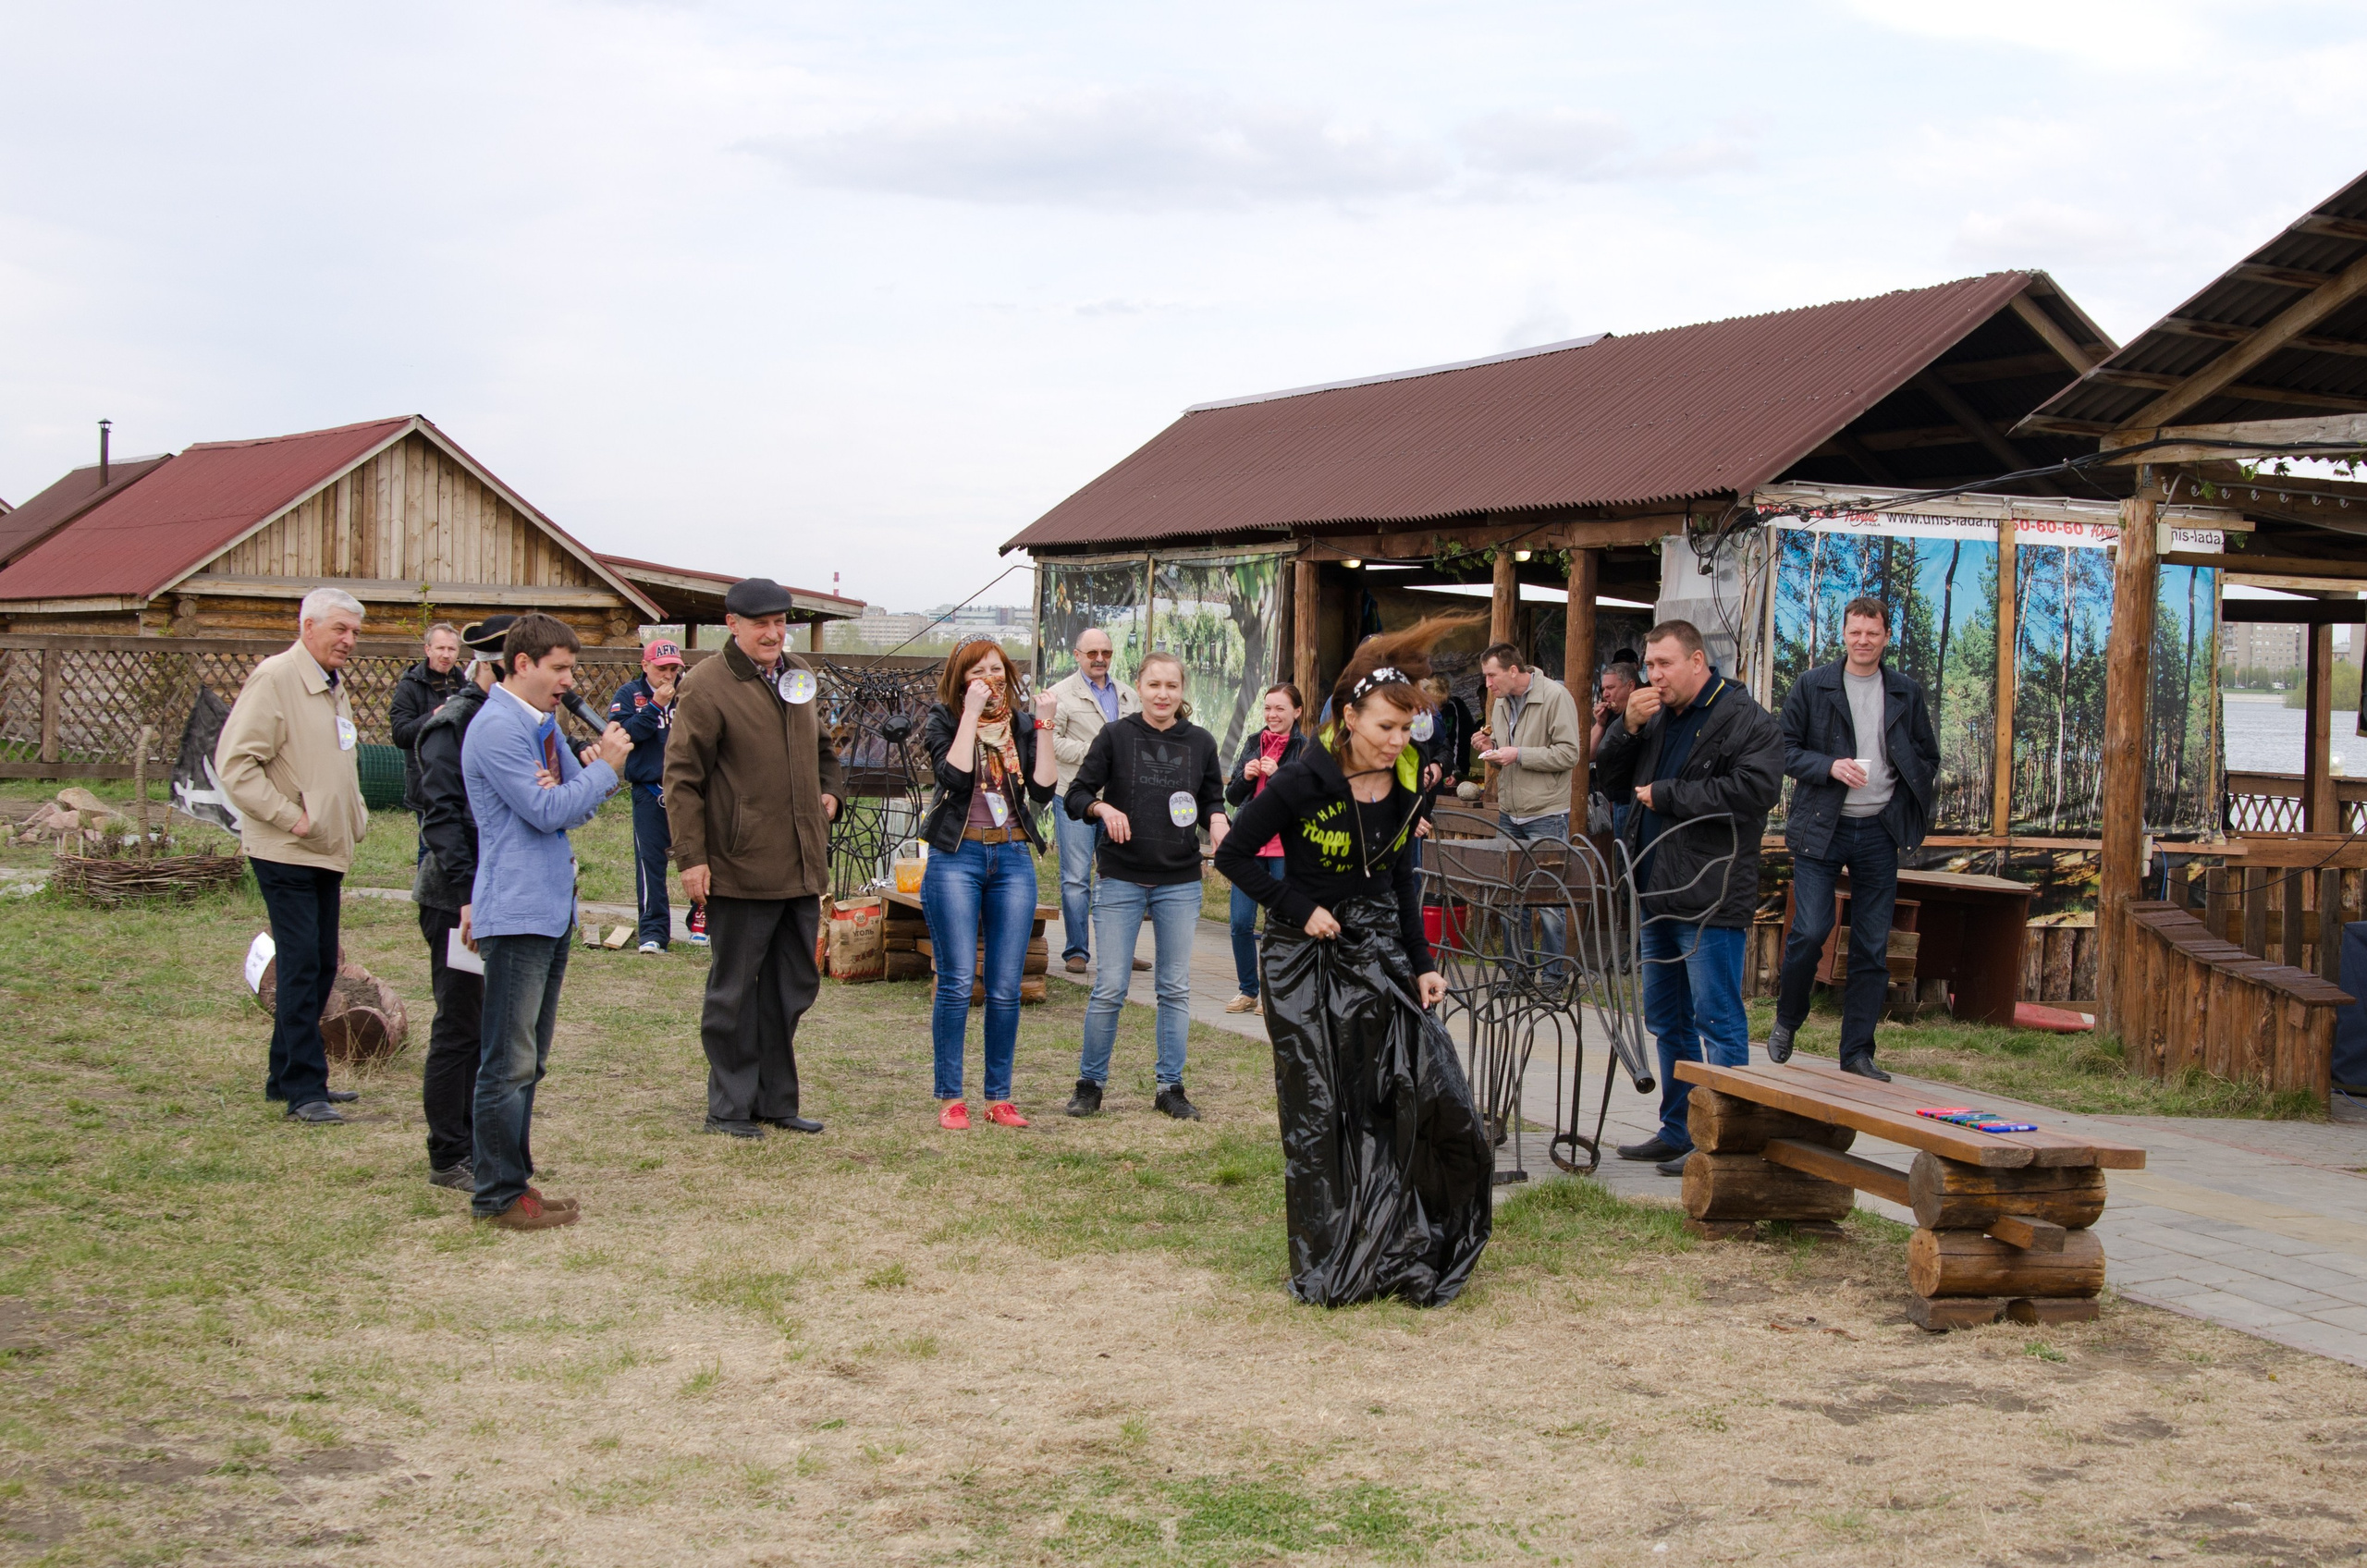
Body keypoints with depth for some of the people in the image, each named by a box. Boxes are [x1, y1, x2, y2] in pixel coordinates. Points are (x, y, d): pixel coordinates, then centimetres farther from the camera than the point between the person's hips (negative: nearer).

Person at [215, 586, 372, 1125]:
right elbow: (235, 763, -20)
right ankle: (305, 1090, -5)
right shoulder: (275, 678, -13)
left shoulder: (332, 686, 16)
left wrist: (354, 819, 16)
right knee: (301, 967, -9)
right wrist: (290, 817, -20)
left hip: (327, 854, 9)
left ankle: (286, 1075, 22)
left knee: (321, 967, 12)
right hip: (286, 854, -9)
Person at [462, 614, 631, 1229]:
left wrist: (559, 787, -9)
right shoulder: (497, 728, -14)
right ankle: (500, 1194, 0)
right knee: (509, 1061, -5)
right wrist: (605, 768, -8)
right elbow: (548, 812, -19)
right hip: (516, 912, -10)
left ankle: (509, 1178, 21)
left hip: (553, 909, 10)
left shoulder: (544, 725, 15)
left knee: (528, 1058, 14)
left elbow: (577, 807, 14)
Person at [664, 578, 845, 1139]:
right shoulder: (706, 686, -9)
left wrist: (828, 792, 10)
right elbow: (683, 777, -11)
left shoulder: (800, 676, 13)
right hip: (740, 868, -7)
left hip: (802, 865, 7)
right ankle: (729, 1107, 13)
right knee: (735, 990, 3)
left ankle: (775, 1100, 24)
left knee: (794, 986, 13)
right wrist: (690, 857, -15)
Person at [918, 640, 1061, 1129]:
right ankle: (950, 1098, 1)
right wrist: (971, 714, -14)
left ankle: (999, 1097, 11)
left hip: (1013, 860, 3)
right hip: (956, 858, -3)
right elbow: (955, 775, -16)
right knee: (957, 983, -7)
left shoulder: (1022, 725, 11)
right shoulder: (943, 721, 3)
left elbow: (1044, 789, -2)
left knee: (1006, 989, 3)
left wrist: (1044, 726, -6)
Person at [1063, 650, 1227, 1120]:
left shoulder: (1200, 742, 5)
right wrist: (1102, 807, -21)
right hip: (1122, 881, -2)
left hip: (1180, 883, 2)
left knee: (1176, 989, 6)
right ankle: (1090, 1083, 12)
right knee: (1109, 987, -2)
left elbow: (1213, 799, 13)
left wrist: (1215, 818, -9)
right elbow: (1076, 796, 0)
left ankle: (1171, 1086, 16)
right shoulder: (1116, 736, -1)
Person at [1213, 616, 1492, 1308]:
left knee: (1426, 1091, -6)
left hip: (1381, 952, 5)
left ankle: (1406, 1252, 9)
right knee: (1319, 1115, 2)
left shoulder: (1408, 782, 0)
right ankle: (1329, 1268, 14)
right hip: (1307, 962, -5)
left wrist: (1422, 963, 8)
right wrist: (1299, 909, -12)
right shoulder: (1304, 779, -16)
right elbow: (1233, 854, -8)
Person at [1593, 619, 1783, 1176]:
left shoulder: (1748, 722, -9)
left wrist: (1666, 795, -15)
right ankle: (1678, 1131, 26)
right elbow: (1613, 782, 18)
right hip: (1660, 895, 9)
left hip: (1711, 900, -9)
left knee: (1718, 1021, -5)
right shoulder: (1658, 719, 16)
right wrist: (1628, 729, -1)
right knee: (1667, 1019, 16)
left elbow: (1753, 791, -23)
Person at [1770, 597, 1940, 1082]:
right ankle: (1786, 1022, 15)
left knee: (1873, 948, 3)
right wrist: (1831, 767, -15)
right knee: (1810, 932, -11)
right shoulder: (1812, 686, 2)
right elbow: (1785, 750, 1)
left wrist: (1905, 805, 2)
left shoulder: (1907, 692, 9)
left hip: (1879, 831, 3)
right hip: (1820, 828, -2)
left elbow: (1928, 757, 16)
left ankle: (1857, 1052, 10)